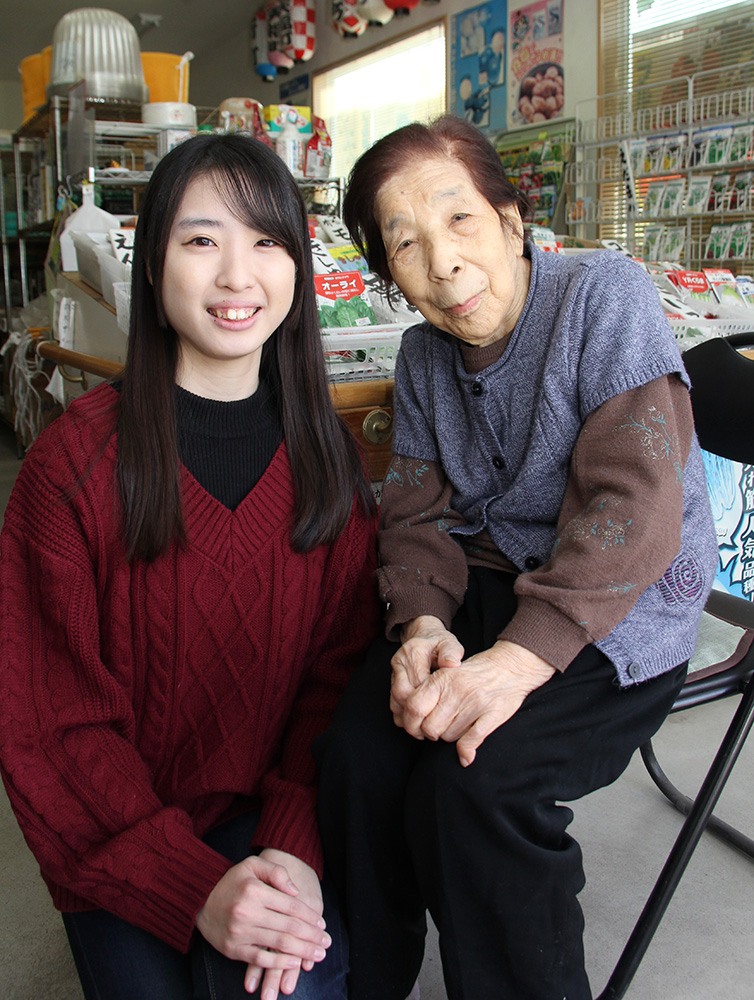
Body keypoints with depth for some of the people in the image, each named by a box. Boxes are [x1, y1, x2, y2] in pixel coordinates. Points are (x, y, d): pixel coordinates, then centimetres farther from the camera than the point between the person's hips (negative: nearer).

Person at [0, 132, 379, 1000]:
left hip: (273, 810, 1)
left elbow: (339, 670, -2)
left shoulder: (325, 456, 0)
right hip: (121, 849, -1)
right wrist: (194, 887, -18)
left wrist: (296, 846, -17)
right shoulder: (73, 463, -11)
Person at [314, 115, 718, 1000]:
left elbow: (635, 504, -22)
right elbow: (418, 512, 3)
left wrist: (520, 657, -31)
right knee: (356, 754, -18)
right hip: (482, 585, 5)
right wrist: (420, 624, -19)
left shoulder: (605, 294, -13)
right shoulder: (423, 354, 7)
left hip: (619, 612, -4)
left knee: (472, 784, -26)